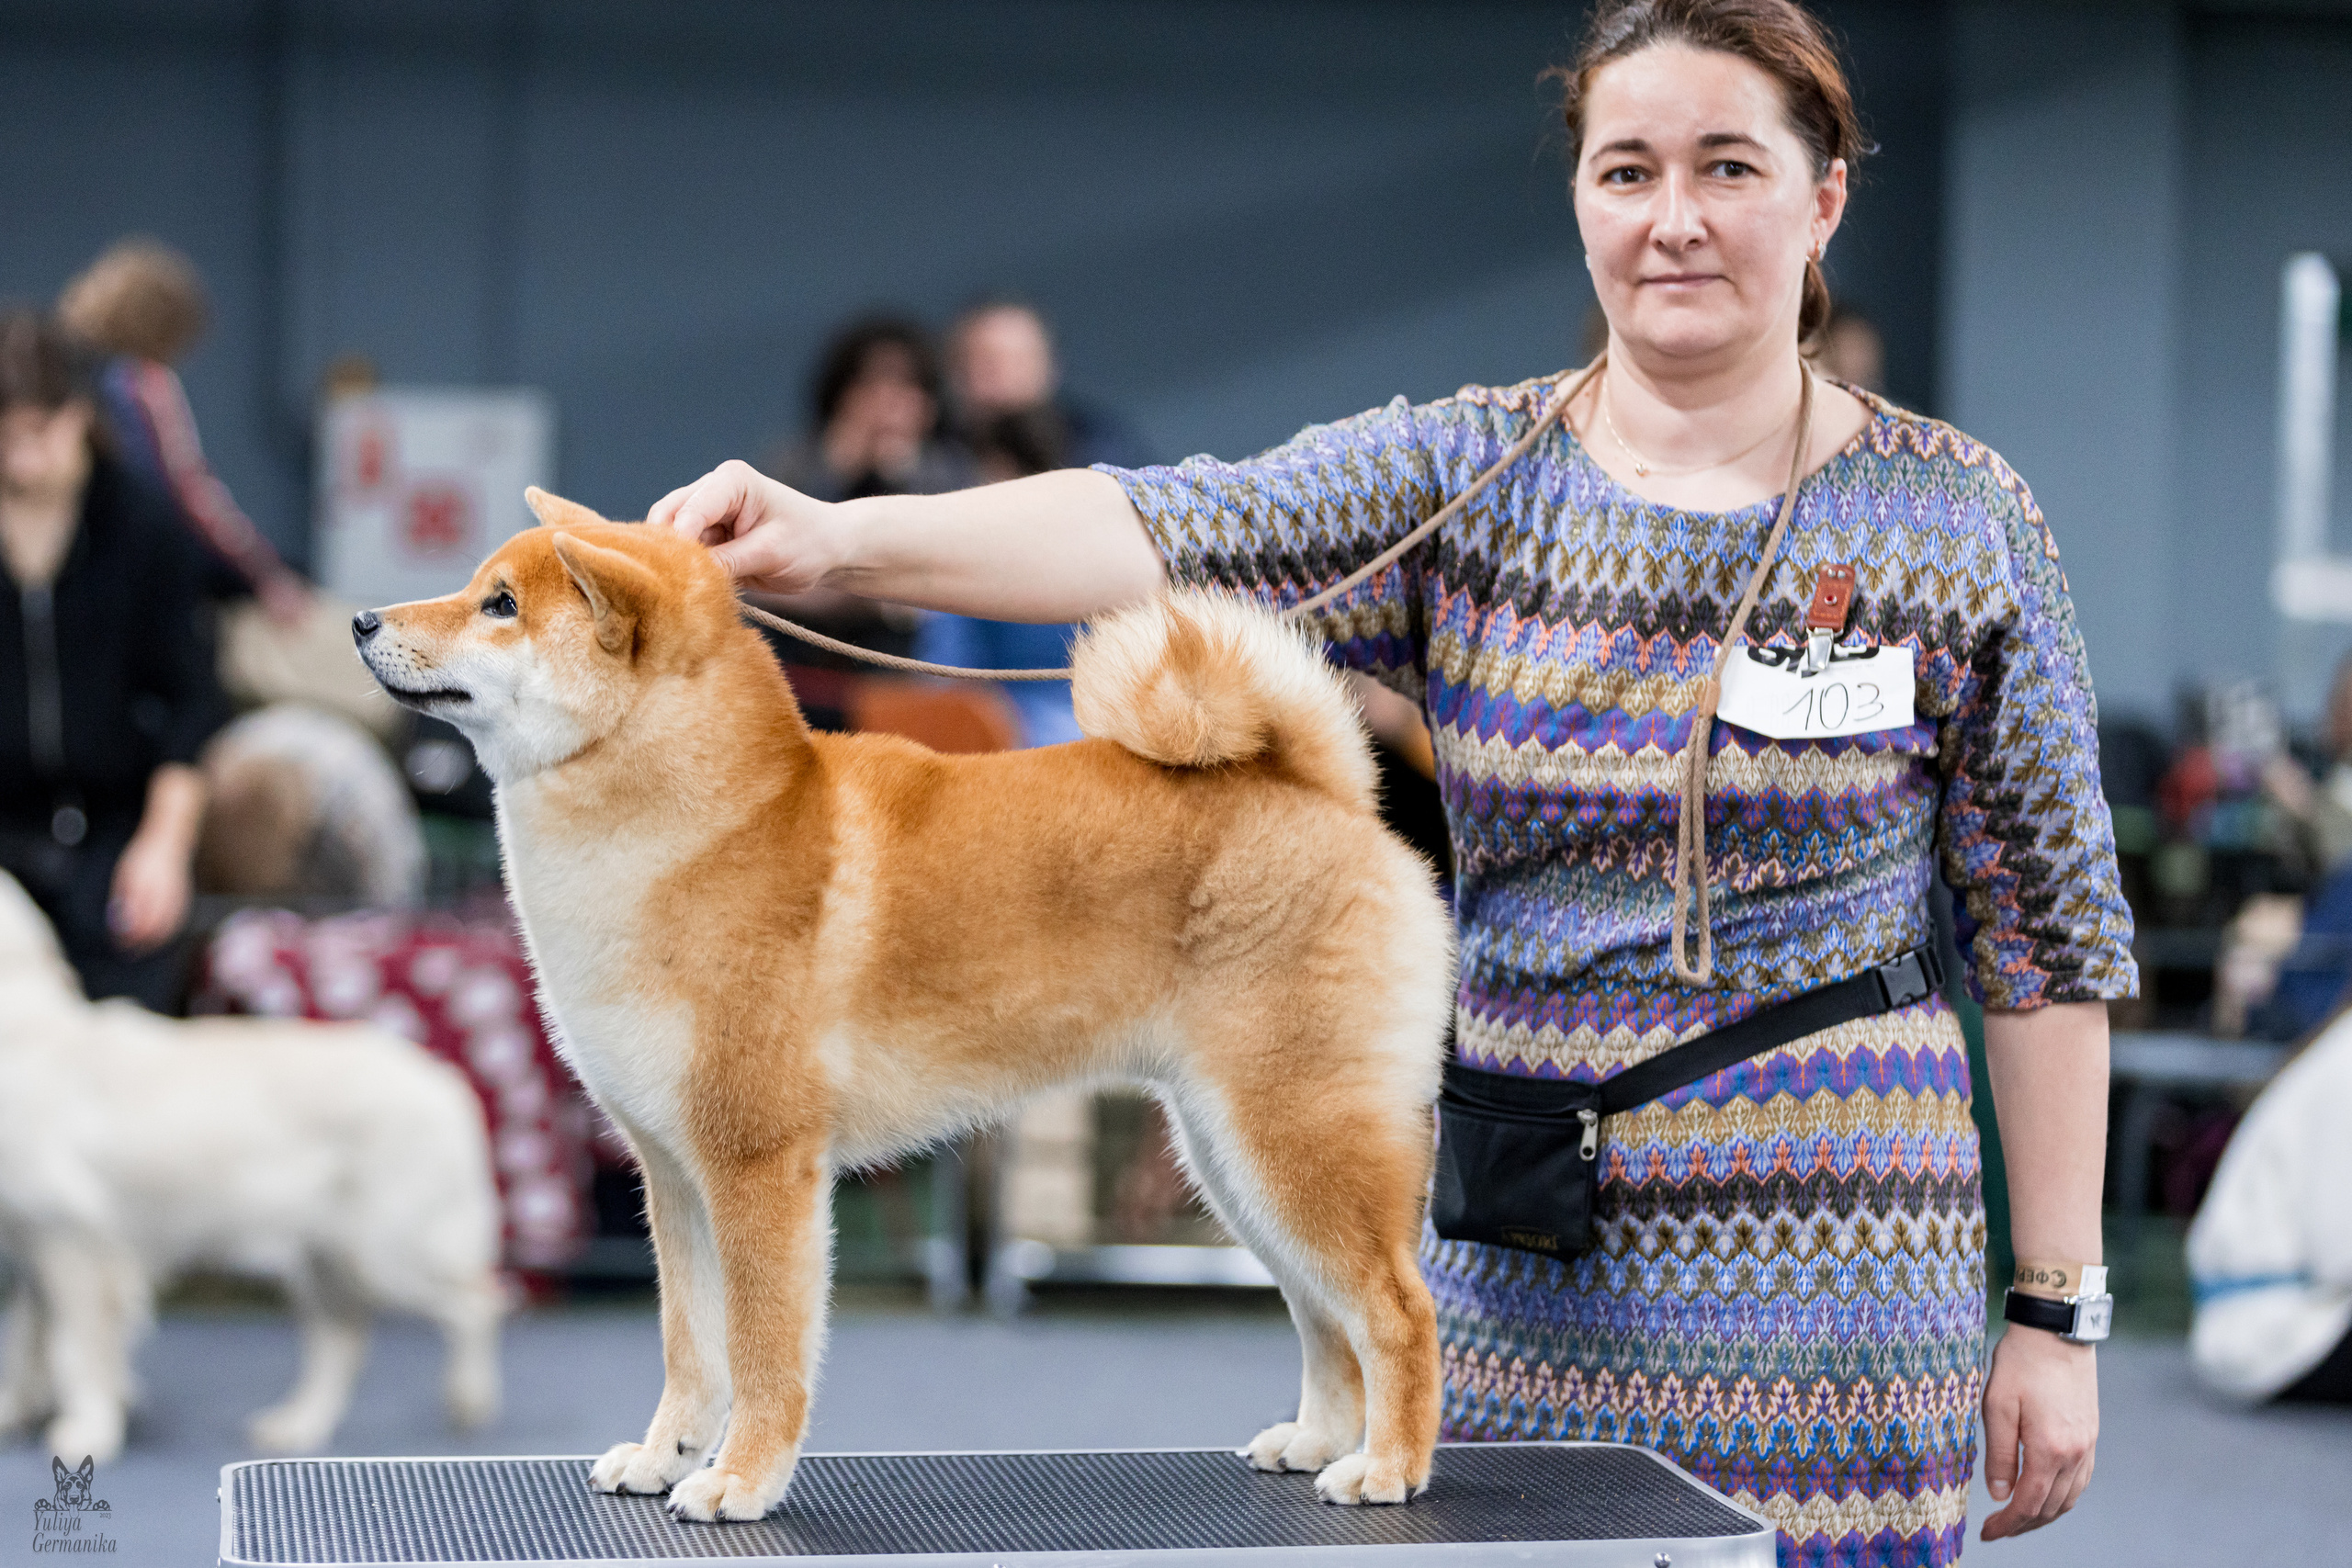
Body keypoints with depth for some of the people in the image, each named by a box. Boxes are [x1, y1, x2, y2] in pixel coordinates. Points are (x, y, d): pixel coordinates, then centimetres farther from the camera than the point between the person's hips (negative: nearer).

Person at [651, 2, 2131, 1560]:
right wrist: (842, 537, -31)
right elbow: (1172, 527, -14)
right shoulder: (1460, 479, 3)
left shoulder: (1959, 522, 1)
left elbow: (2051, 935, 2)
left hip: (1829, 1307, -2)